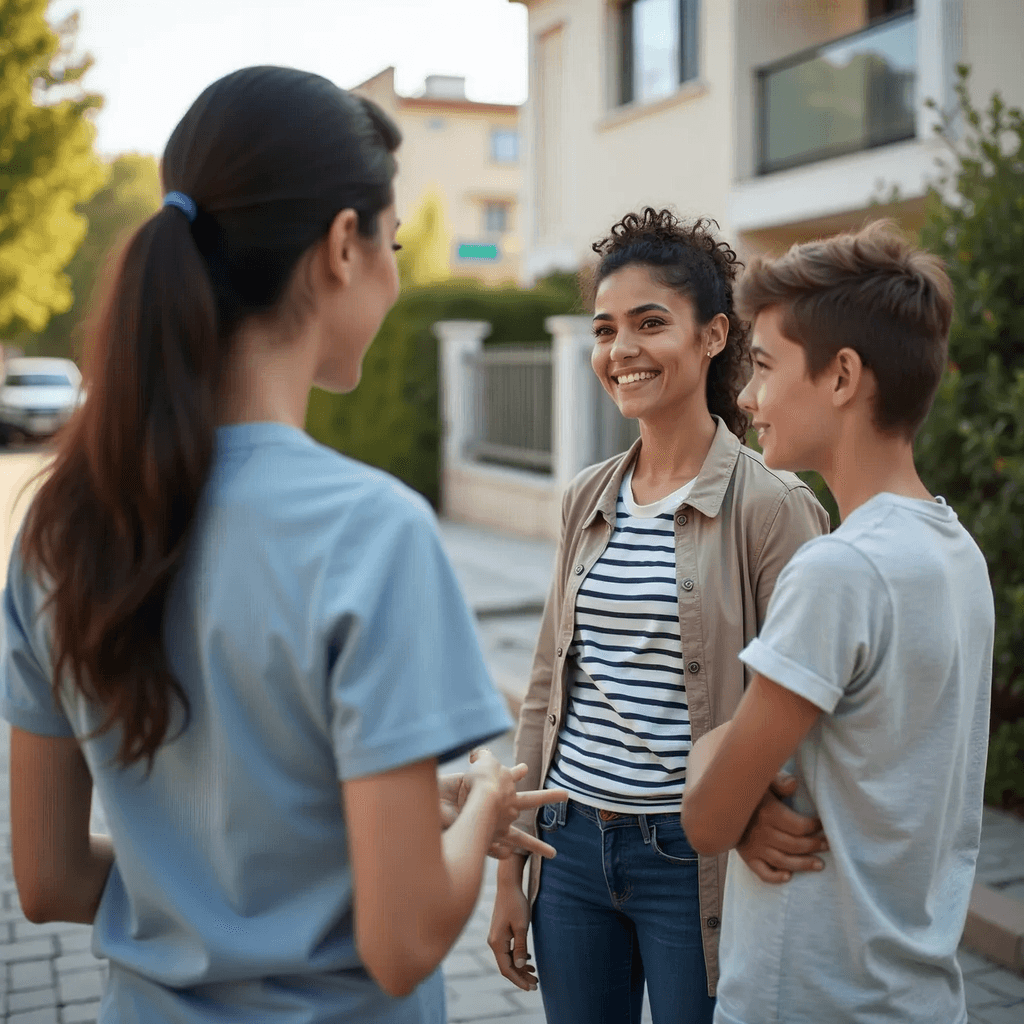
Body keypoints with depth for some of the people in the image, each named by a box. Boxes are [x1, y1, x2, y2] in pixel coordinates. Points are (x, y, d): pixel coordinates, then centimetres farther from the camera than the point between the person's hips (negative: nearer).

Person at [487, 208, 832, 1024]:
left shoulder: (771, 506, -10)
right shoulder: (588, 498, 6)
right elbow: (546, 690, 10)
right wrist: (510, 873, 11)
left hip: (690, 858, -5)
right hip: (572, 844, 5)